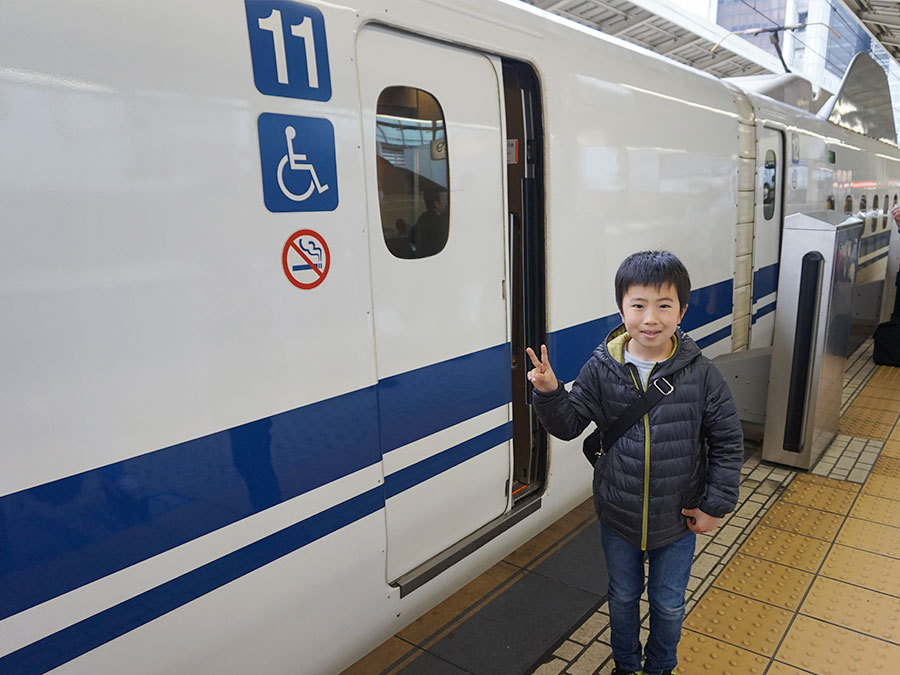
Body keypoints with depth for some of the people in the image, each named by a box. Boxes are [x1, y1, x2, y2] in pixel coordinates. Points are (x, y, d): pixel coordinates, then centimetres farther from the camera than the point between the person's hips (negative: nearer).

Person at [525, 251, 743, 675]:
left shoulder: (700, 374, -15)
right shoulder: (601, 369, -13)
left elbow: (728, 441, -5)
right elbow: (569, 425, -7)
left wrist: (716, 505, -5)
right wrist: (549, 393, -26)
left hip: (677, 521, 0)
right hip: (617, 517, 1)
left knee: (668, 605, 21)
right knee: (623, 596, 23)